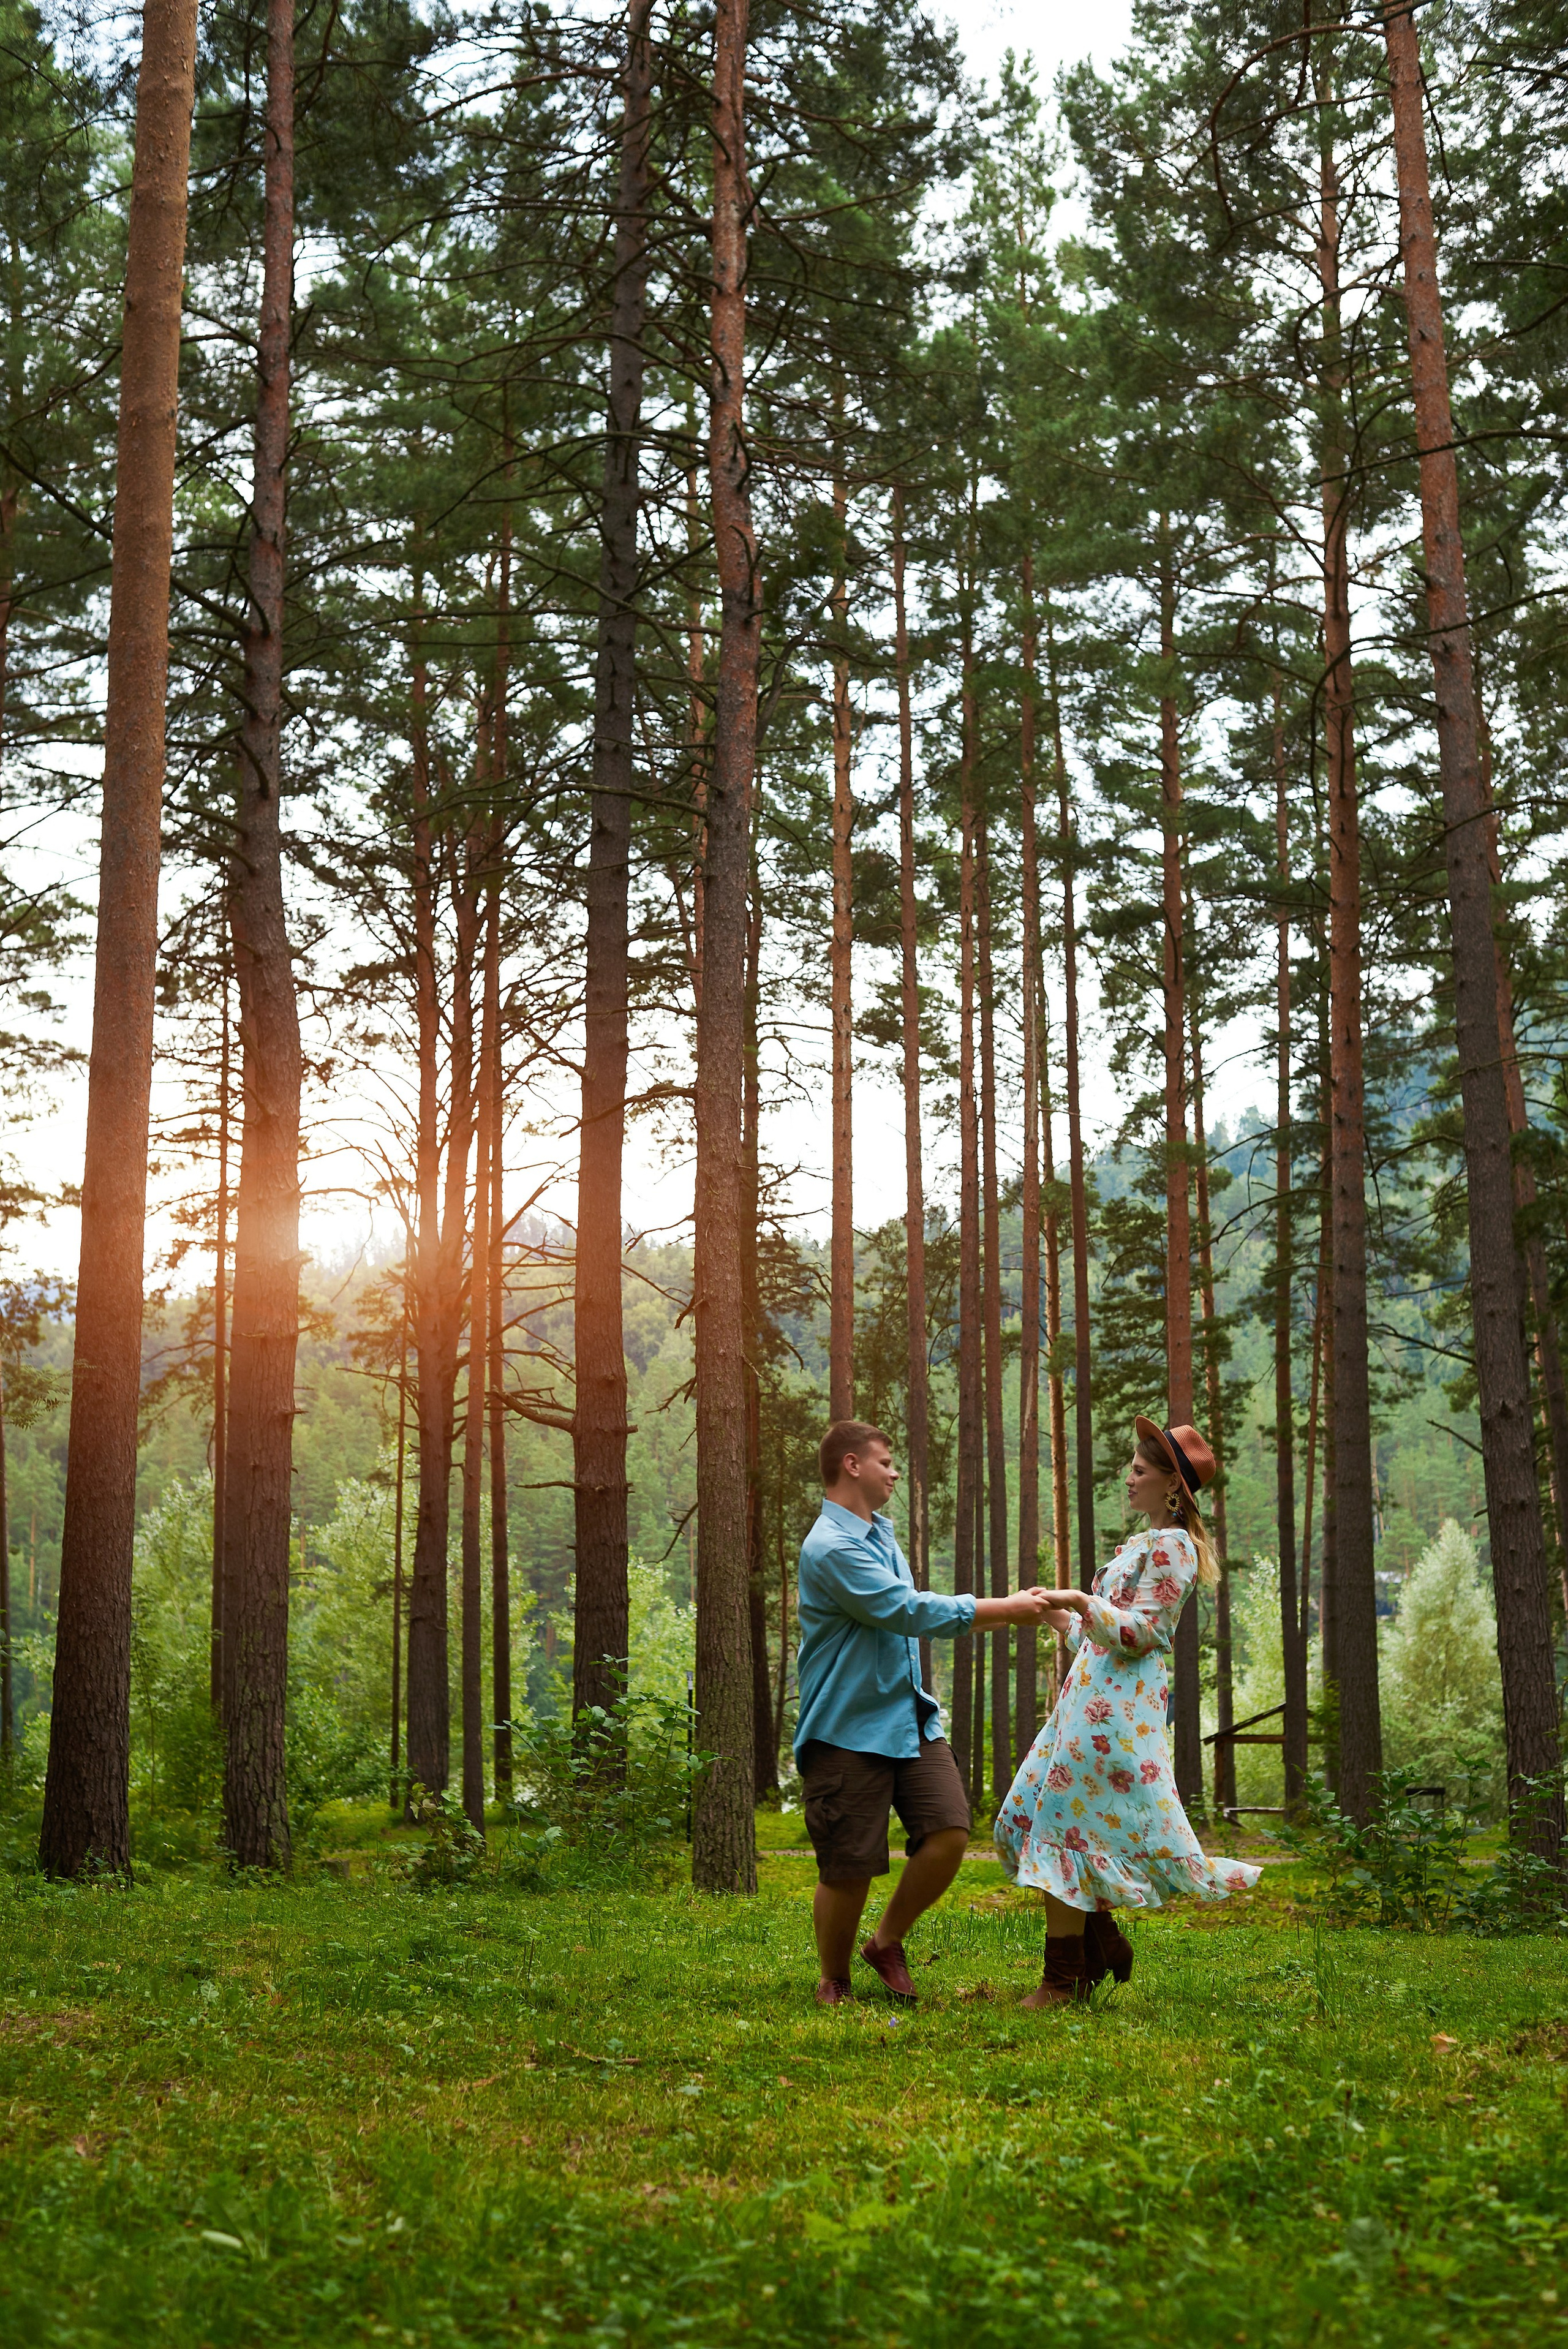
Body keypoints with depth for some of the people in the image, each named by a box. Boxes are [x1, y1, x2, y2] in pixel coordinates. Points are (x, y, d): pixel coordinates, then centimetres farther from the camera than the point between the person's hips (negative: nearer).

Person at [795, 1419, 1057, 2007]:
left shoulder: (880, 1534, 16)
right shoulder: (830, 1548, -17)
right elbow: (912, 1612, -20)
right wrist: (1006, 1610, -14)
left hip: (909, 1720, 8)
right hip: (849, 1731, -8)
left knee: (949, 1834, -6)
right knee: (848, 1870, -1)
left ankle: (887, 1943, 16)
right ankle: (834, 1982, 22)